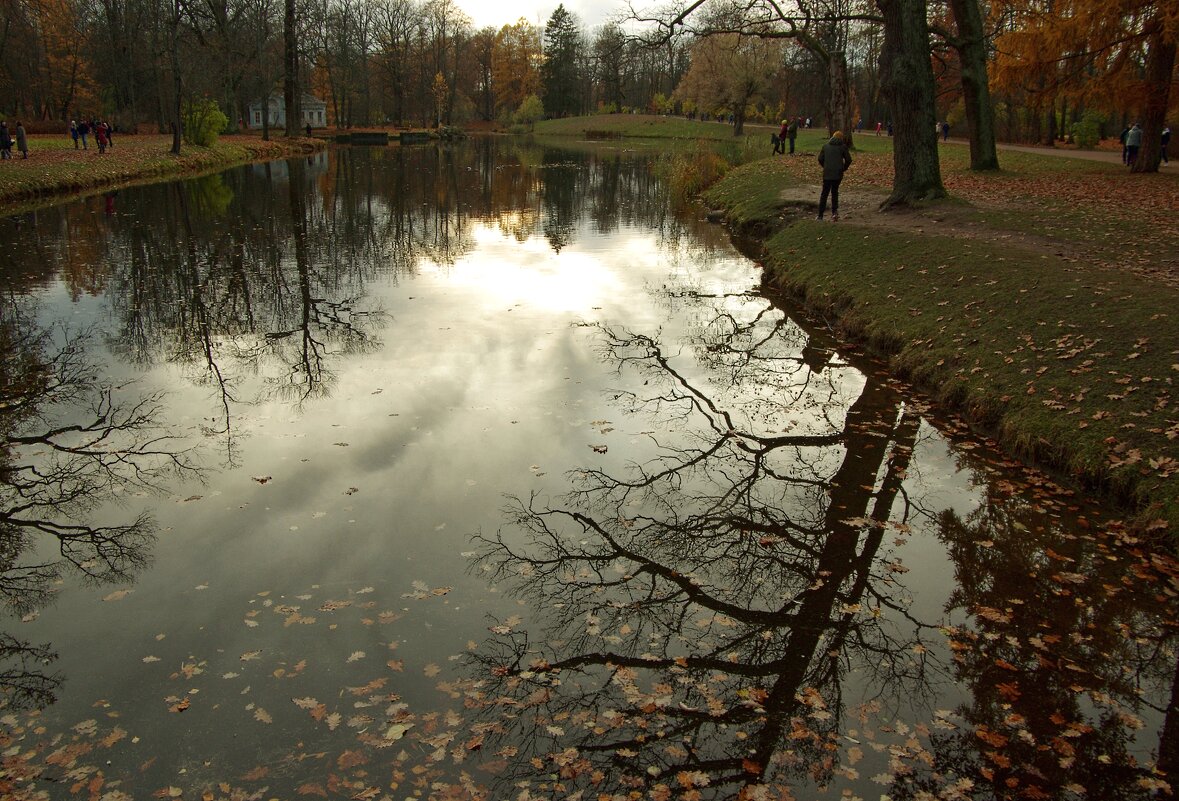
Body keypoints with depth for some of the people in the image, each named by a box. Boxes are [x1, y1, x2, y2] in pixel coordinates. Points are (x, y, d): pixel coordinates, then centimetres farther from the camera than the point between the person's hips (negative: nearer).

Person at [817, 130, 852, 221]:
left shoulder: (826, 146, 6)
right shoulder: (843, 146, 0)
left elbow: (820, 159, 4)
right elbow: (848, 160, -1)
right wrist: (844, 169, 12)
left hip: (827, 173, 1)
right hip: (838, 173, -1)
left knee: (824, 193, 6)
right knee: (835, 192, 13)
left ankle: (820, 215, 3)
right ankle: (834, 211, 0)